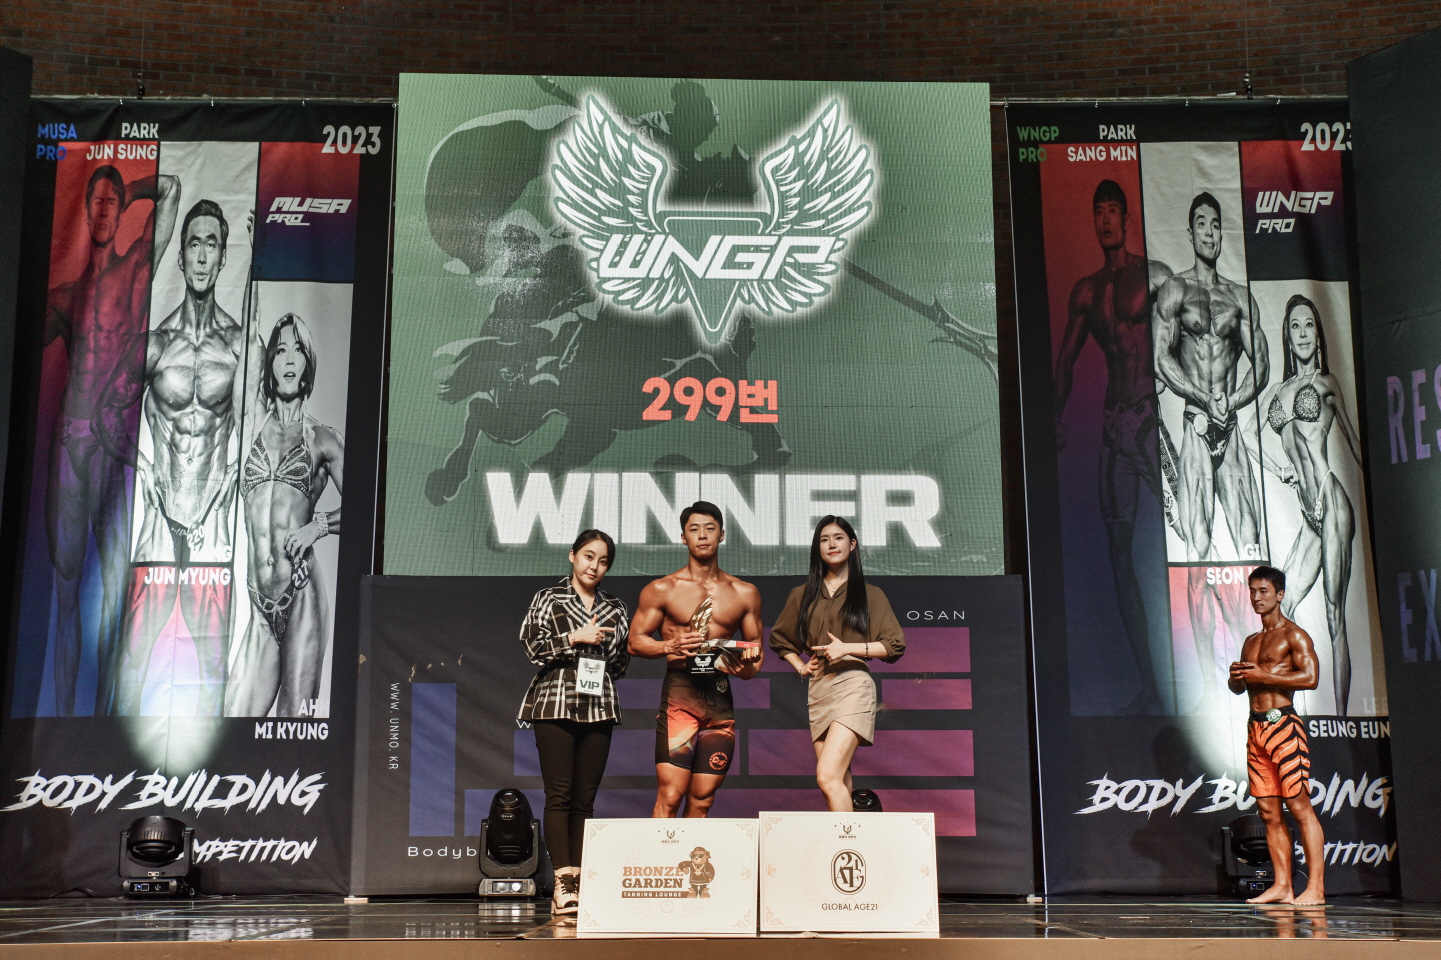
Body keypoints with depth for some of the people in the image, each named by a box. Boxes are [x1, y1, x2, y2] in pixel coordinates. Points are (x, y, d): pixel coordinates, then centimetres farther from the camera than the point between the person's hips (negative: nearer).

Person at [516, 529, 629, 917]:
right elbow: (532, 646, -2)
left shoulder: (615, 608, 16)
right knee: (559, 795, -8)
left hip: (599, 707, 3)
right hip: (555, 705, -3)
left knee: (585, 798, 2)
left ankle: (579, 883, 4)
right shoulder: (548, 599, 7)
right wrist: (575, 638, -10)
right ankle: (563, 883, -10)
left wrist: (614, 651, -2)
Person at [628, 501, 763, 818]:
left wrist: (748, 666, -3)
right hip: (679, 693, -3)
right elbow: (635, 640, 6)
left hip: (721, 698, 3)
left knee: (702, 799, 4)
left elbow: (756, 646, 19)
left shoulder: (745, 593, 13)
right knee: (670, 795, -11)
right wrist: (671, 646, -13)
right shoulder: (662, 589, 5)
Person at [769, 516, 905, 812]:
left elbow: (895, 644, 1)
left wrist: (848, 648, -9)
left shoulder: (870, 594, 7)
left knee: (827, 776, -20)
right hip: (818, 689, 5)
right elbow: (779, 638, 28)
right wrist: (800, 666, 11)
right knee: (840, 783, 3)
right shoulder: (803, 595, 17)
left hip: (853, 684, -5)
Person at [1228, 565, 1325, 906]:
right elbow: (1238, 687, 26)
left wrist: (1262, 676, -14)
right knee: (1268, 811, 5)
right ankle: (1282, 885, 9)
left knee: (1299, 806, -9)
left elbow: (1310, 677, -14)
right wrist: (1237, 677, 3)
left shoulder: (1294, 635, -1)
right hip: (1256, 728, 8)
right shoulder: (1251, 642, 22)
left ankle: (1316, 887, -8)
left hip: (1283, 724, -8)